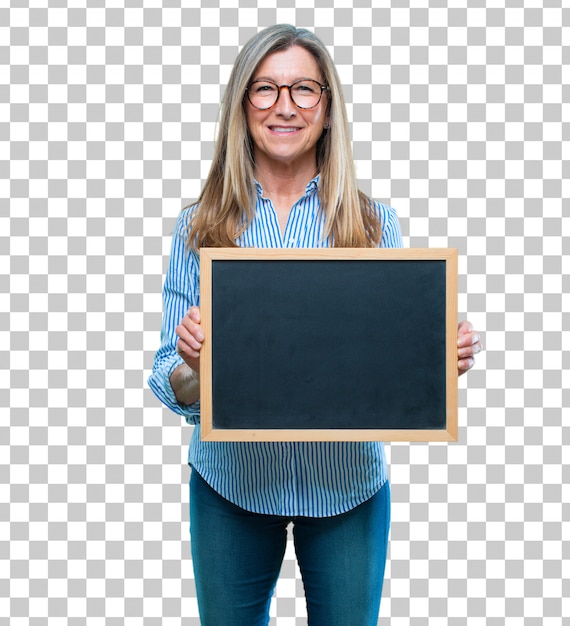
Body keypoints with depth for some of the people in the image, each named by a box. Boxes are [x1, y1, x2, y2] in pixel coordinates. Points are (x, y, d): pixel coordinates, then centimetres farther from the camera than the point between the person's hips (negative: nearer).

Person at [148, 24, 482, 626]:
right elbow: (173, 386, -3)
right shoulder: (200, 226, -4)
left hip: (347, 485, 0)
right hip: (231, 481, 1)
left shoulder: (373, 225, -3)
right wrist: (192, 365, -25)